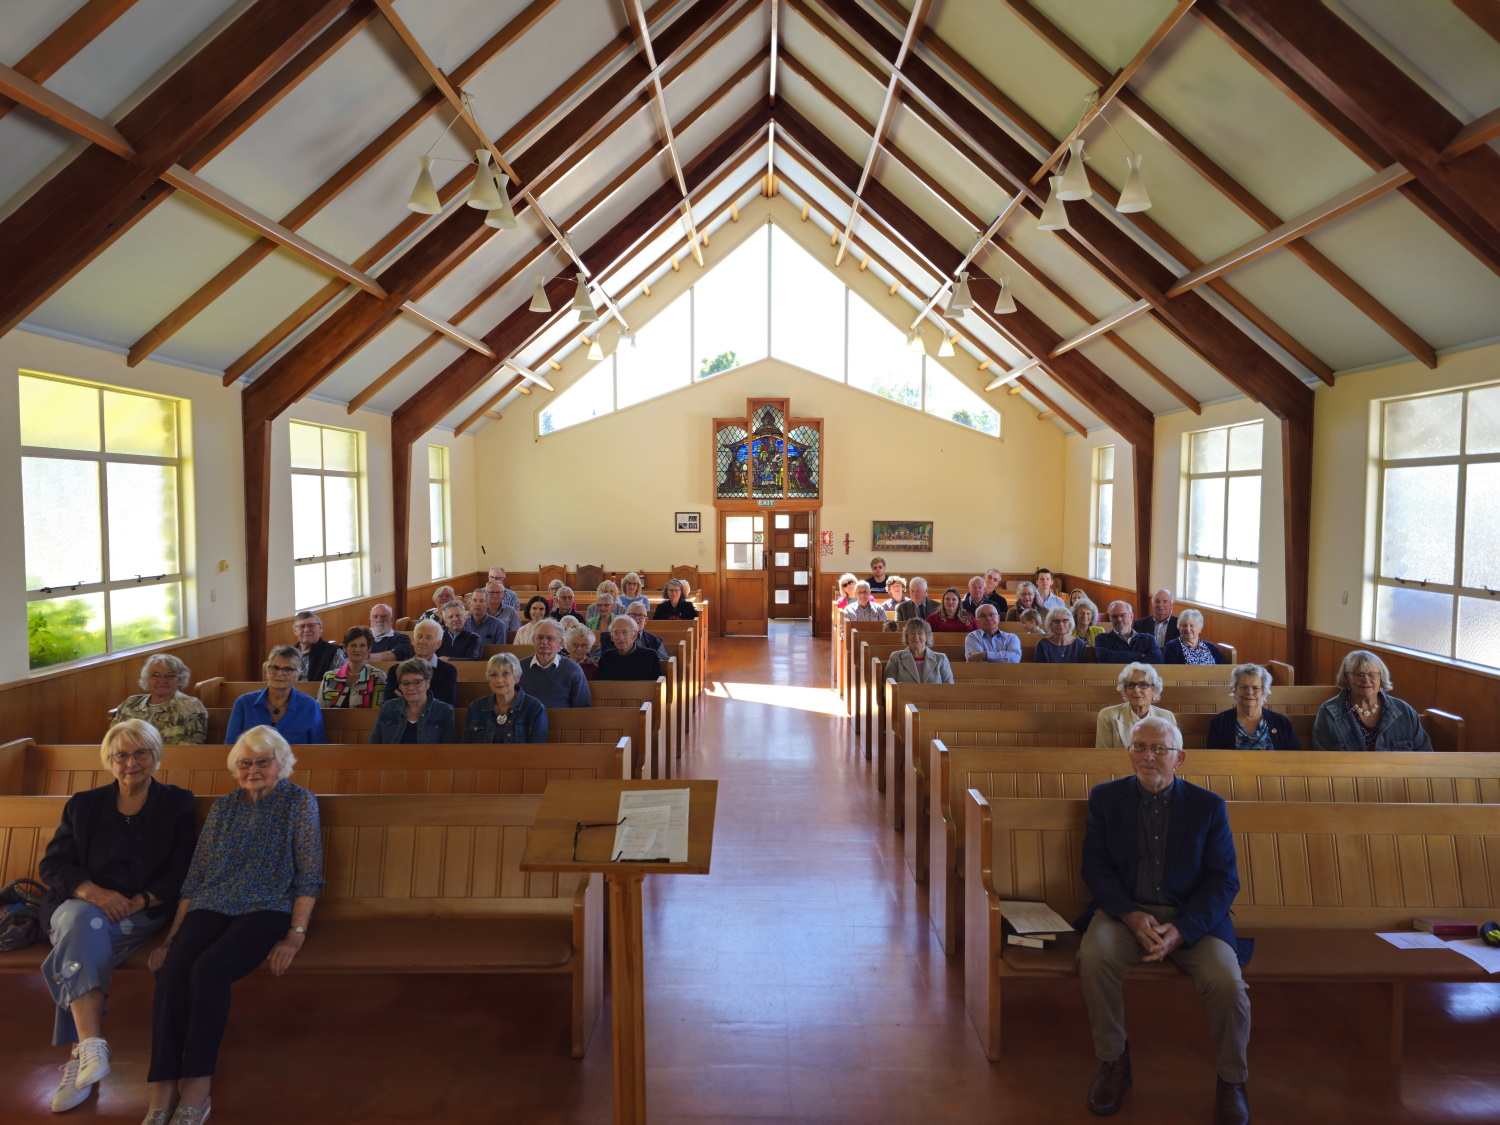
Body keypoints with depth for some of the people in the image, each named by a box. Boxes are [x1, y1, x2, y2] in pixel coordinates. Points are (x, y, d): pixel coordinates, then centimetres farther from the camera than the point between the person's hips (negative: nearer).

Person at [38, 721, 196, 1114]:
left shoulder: (176, 805, 9)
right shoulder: (84, 805, 16)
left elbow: (182, 871, 1)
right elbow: (52, 863, 6)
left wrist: (137, 901, -16)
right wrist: (93, 892, -15)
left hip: (143, 913, -1)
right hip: (81, 904, 2)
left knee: (80, 939, -30)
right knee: (80, 920, -33)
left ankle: (80, 1054, -30)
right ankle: (92, 1045, -44)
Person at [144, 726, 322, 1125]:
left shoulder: (299, 802, 3)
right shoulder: (223, 806, 16)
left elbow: (309, 874, -3)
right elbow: (194, 876, 15)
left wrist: (296, 935, -12)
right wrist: (173, 936, 8)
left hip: (266, 909, -4)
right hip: (211, 908, 4)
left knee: (207, 970, -31)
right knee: (171, 972, -27)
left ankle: (197, 1088, -21)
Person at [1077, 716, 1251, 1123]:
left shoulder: (1208, 806, 2)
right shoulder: (1105, 797, 4)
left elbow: (1224, 880, -2)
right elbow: (1095, 866, 1)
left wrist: (1181, 930, -17)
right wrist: (1132, 916, -17)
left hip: (1192, 917, 0)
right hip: (1126, 910, 0)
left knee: (1227, 982, -26)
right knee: (1093, 958, -29)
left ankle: (1231, 1081, 3)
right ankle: (1113, 1061, -5)